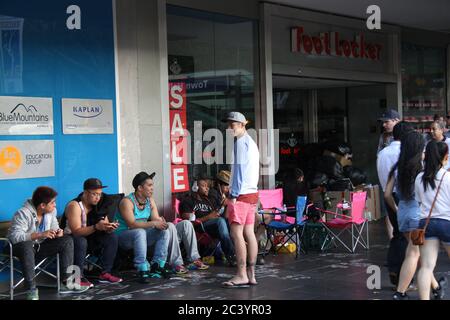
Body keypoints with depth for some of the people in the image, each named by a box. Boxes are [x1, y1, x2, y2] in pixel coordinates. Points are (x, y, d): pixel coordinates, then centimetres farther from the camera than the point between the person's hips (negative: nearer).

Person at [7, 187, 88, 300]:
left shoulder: (51, 211, -4)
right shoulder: (23, 214, -25)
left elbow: (54, 227, 7)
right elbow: (15, 236, -34)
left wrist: (57, 232, -19)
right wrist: (40, 234, -38)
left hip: (40, 246, 7)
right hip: (21, 247, -6)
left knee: (67, 240, -9)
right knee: (26, 245, -40)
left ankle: (66, 282, -12)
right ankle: (31, 290, -35)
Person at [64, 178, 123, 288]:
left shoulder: (98, 205, 0)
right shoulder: (75, 205, -21)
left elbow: (105, 228, 0)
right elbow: (76, 231, -30)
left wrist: (110, 227, -25)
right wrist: (96, 227, -42)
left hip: (89, 238, 7)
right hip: (71, 239, -7)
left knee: (112, 237, -10)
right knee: (81, 241, -38)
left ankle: (105, 273, -7)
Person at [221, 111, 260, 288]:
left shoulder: (241, 142, -9)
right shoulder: (251, 142, 21)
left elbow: (239, 169, -16)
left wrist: (234, 194, -16)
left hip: (241, 194, -10)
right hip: (252, 193, 10)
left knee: (237, 233, -10)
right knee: (249, 233, 7)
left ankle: (241, 275, -11)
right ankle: (251, 274, 7)